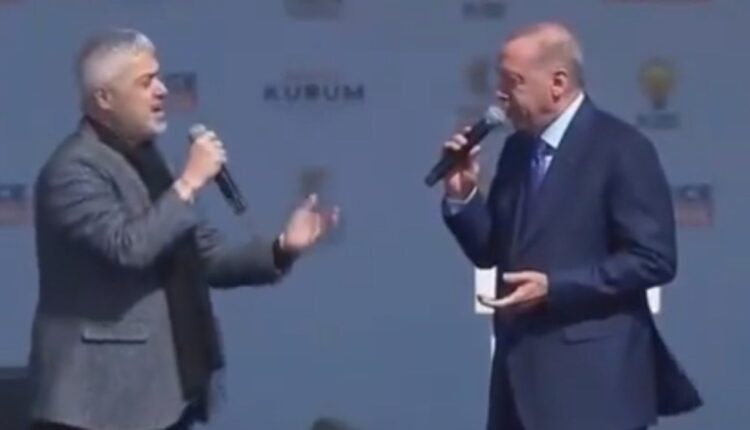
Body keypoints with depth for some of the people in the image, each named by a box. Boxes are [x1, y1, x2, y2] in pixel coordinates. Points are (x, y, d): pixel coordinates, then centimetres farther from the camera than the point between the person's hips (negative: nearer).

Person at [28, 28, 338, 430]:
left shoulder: (147, 160, 15)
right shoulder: (72, 169, -13)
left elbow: (205, 255, 16)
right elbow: (126, 245, -28)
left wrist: (282, 249, 1)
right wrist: (189, 182, -19)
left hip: (162, 393, 9)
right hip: (99, 397, -9)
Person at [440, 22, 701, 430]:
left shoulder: (621, 148, -9)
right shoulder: (518, 149, 14)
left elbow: (654, 258, -15)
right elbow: (491, 252, 17)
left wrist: (554, 287, -19)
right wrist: (462, 195, -1)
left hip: (593, 378, -8)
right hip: (523, 370, 8)